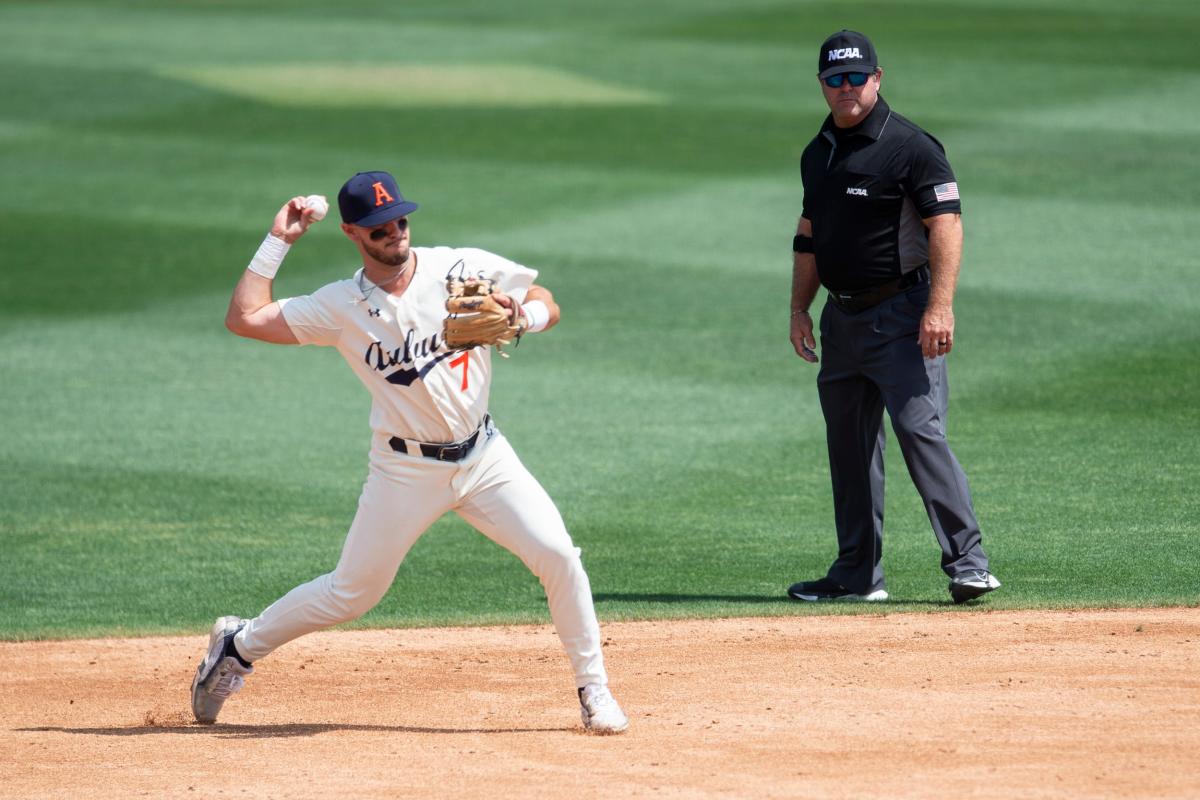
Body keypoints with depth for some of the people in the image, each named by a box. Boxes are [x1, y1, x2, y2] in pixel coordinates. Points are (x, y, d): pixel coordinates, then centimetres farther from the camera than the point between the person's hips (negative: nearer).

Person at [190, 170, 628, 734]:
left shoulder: (465, 269, -5)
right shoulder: (342, 307, -7)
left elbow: (548, 307, 1)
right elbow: (245, 318, -12)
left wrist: (520, 315, -21)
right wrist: (278, 241, -9)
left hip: (484, 455, 2)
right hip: (406, 470, -2)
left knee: (557, 554, -14)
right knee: (351, 594, 5)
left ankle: (593, 689, 1)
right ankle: (240, 647, 28)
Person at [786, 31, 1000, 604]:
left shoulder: (910, 147, -10)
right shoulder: (818, 153, 14)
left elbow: (947, 226, -17)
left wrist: (940, 308, -25)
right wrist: (799, 308, 16)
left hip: (901, 315, -8)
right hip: (842, 316, 8)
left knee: (920, 430, -16)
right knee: (848, 445, 10)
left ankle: (967, 562, -16)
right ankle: (858, 574, 17)